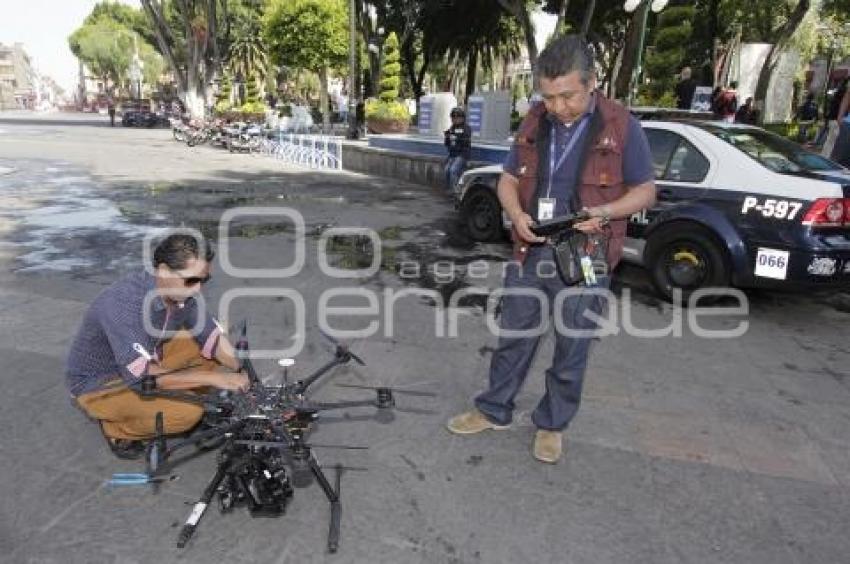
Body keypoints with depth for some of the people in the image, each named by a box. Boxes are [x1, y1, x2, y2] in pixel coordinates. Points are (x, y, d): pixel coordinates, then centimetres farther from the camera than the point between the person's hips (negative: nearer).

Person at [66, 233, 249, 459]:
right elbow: (140, 376, -37)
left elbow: (213, 337, -7)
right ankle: (117, 428, 0)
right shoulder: (123, 303, -34)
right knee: (188, 411, -26)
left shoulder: (180, 294, -13)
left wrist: (243, 373, -21)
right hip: (97, 383, -7)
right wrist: (212, 377, -35)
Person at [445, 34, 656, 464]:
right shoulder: (534, 123, 4)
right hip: (530, 253, 4)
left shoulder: (621, 127, -7)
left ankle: (552, 424, 30)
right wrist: (517, 214, -10)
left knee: (572, 349, 10)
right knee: (513, 337, 13)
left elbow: (645, 191, -1)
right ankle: (494, 411, 31)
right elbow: (508, 180, 11)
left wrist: (603, 212, -20)